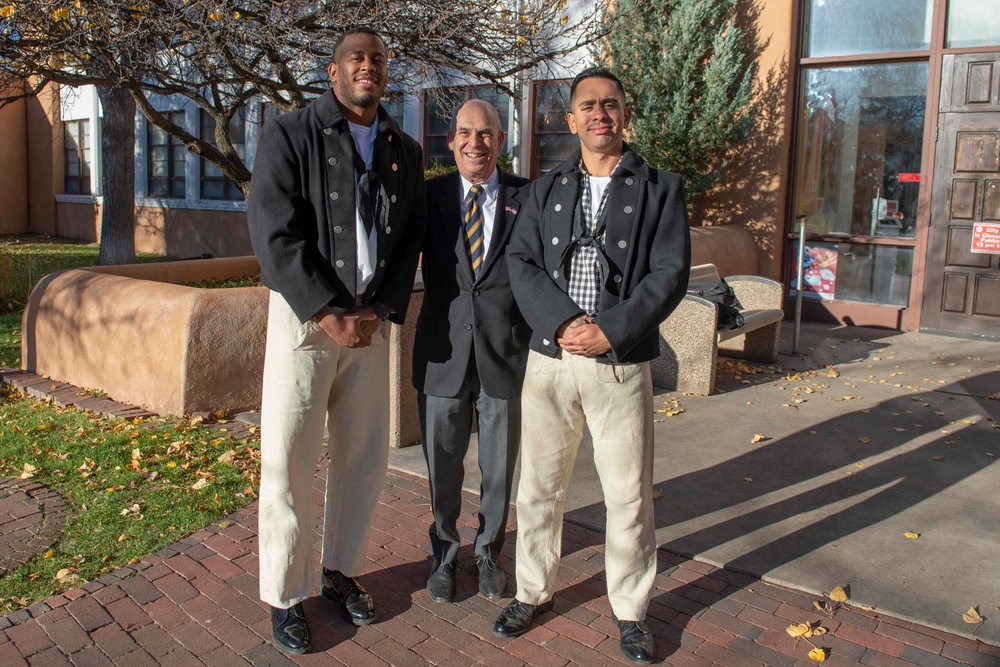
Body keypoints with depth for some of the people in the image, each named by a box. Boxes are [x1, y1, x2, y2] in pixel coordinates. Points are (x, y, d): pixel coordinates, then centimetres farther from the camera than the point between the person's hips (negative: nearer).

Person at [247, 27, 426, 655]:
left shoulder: (405, 152, 10)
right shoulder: (289, 134, -3)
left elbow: (410, 242, 8)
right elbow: (276, 235, -11)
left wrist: (377, 311, -5)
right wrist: (329, 313, -15)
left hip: (371, 322, 4)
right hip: (305, 317, -4)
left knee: (365, 457, 10)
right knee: (290, 462, 1)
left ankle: (342, 570, 30)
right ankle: (286, 594, 18)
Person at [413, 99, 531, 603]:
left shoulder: (527, 197, 1)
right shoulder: (430, 196, 3)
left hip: (506, 352, 0)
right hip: (444, 352, 1)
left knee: (499, 468, 14)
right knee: (443, 466, 13)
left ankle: (489, 553, 37)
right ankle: (445, 555, 35)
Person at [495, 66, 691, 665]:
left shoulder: (661, 189, 3)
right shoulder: (546, 190, 11)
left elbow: (670, 273, -6)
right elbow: (522, 263, 0)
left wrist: (611, 329, -17)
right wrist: (563, 322, -16)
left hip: (622, 364, -2)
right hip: (549, 359, 2)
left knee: (630, 495, 6)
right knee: (539, 486, 12)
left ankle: (631, 610, 27)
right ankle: (535, 591, 32)